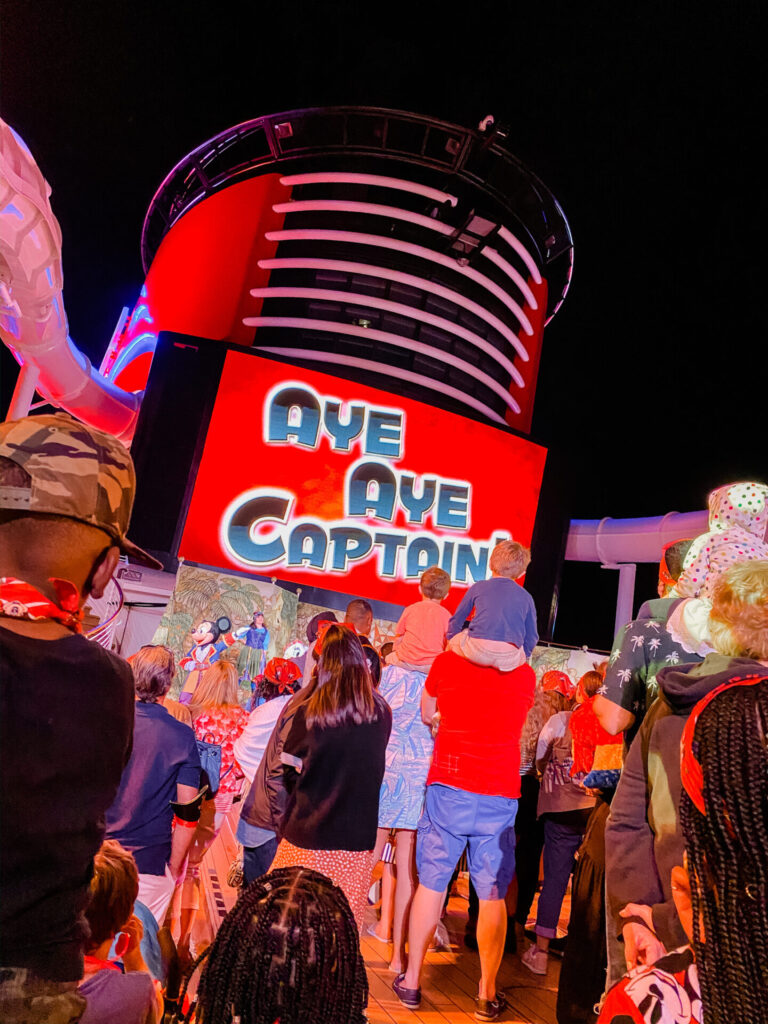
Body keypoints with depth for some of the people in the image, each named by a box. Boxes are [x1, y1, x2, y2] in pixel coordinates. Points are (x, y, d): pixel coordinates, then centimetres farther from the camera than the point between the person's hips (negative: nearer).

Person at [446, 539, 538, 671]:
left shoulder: (478, 587, 15)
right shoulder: (526, 597, 16)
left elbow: (456, 620, 22)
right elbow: (531, 636, 20)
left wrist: (452, 641, 38)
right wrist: (523, 657, 36)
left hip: (476, 651, -1)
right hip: (509, 660, 2)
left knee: (453, 640, 26)